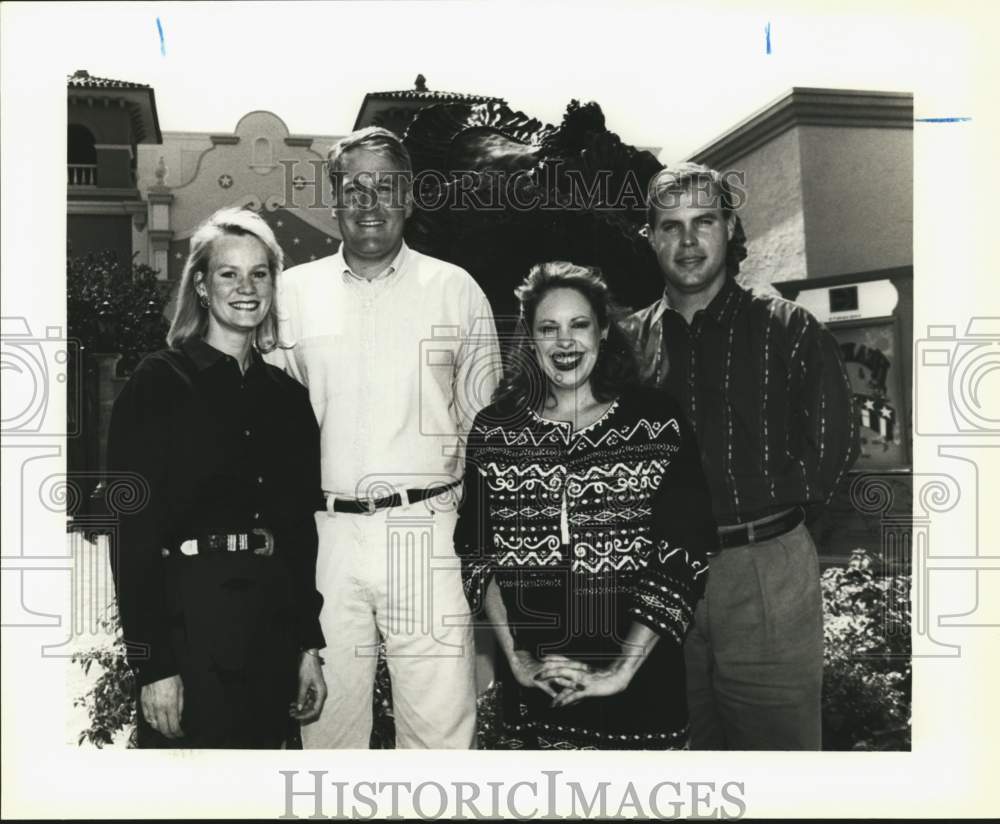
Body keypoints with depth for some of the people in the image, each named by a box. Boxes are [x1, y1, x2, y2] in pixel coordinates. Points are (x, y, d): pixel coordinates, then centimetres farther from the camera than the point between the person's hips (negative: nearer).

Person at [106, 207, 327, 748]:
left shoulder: (288, 396, 9)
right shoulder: (158, 384, -5)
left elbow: (300, 530, 11)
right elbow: (133, 531, -10)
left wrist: (309, 646, 8)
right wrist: (152, 663, -14)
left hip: (274, 622, 5)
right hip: (187, 621, -5)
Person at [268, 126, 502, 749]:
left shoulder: (457, 289, 6)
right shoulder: (294, 292, 9)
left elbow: (483, 418, 9)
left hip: (428, 532, -1)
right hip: (324, 534, 2)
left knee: (443, 722, 3)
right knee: (327, 717, 12)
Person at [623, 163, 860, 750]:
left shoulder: (788, 329, 0)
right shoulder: (629, 340, 8)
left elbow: (835, 441, -2)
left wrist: (771, 512, -2)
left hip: (767, 577, -2)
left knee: (780, 740, 8)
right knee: (681, 744, 17)